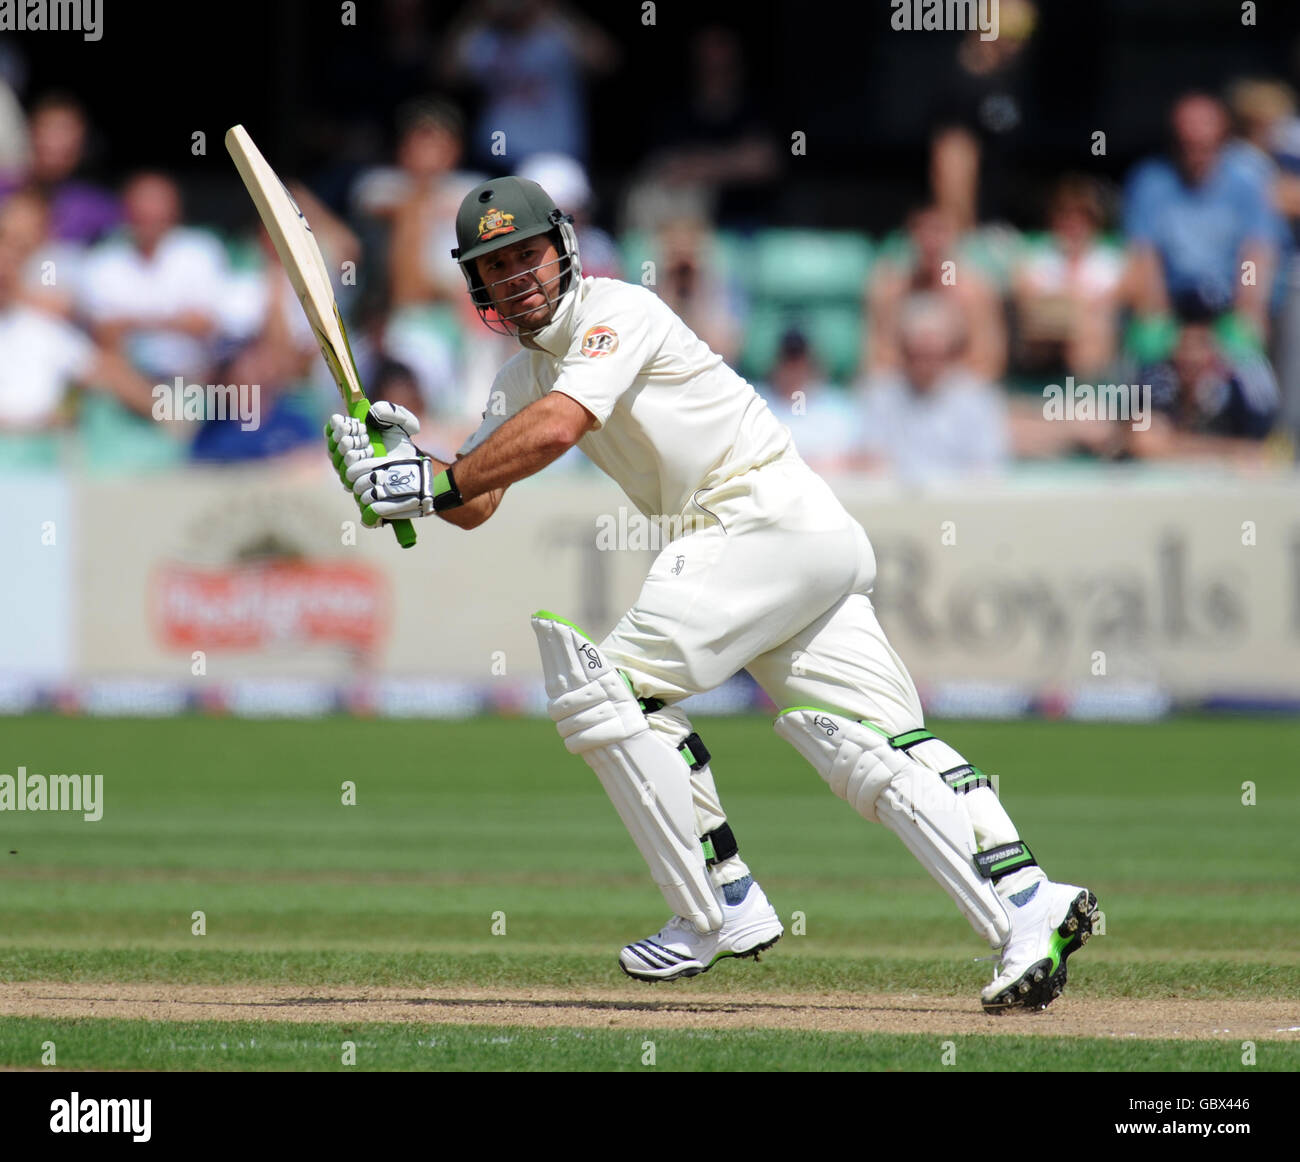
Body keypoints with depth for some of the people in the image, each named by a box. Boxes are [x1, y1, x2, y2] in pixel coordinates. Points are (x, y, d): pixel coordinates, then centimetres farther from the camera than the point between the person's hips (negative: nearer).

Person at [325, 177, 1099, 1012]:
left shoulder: (619, 312, -8)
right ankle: (1029, 906, -12)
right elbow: (475, 500, 10)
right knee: (872, 747, -1)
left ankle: (721, 912, -8)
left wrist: (436, 483, -24)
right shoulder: (525, 373, 19)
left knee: (608, 685, -13)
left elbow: (555, 430, -24)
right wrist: (410, 461, -9)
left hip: (773, 515, -9)